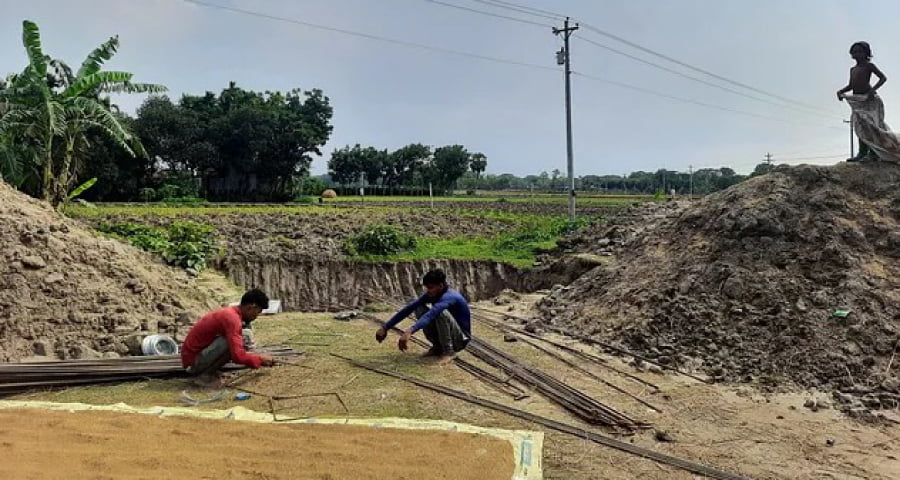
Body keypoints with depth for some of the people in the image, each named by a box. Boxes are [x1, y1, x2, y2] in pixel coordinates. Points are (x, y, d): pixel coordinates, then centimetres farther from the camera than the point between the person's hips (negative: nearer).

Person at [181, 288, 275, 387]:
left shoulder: (229, 313, 8)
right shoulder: (232, 318, -23)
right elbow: (237, 355, -29)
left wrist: (259, 360, 12)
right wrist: (260, 359, -13)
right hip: (193, 361, -10)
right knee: (230, 342, -26)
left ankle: (201, 371, 8)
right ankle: (204, 375, -9)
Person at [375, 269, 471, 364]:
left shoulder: (449, 296, -28)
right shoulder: (431, 295, -5)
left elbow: (430, 315, -46)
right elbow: (408, 309, -8)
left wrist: (409, 332, -59)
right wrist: (385, 328, -14)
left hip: (460, 339, -7)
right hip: (443, 337, 8)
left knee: (441, 312, -33)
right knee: (419, 309, -6)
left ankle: (449, 351, -15)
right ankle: (438, 347, 3)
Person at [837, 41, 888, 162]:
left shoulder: (869, 66, 1)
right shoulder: (853, 69, 19)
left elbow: (883, 77, -5)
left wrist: (873, 89, -22)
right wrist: (840, 91, 0)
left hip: (870, 99, -7)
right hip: (857, 100, 7)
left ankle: (873, 153, -12)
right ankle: (862, 153, 5)